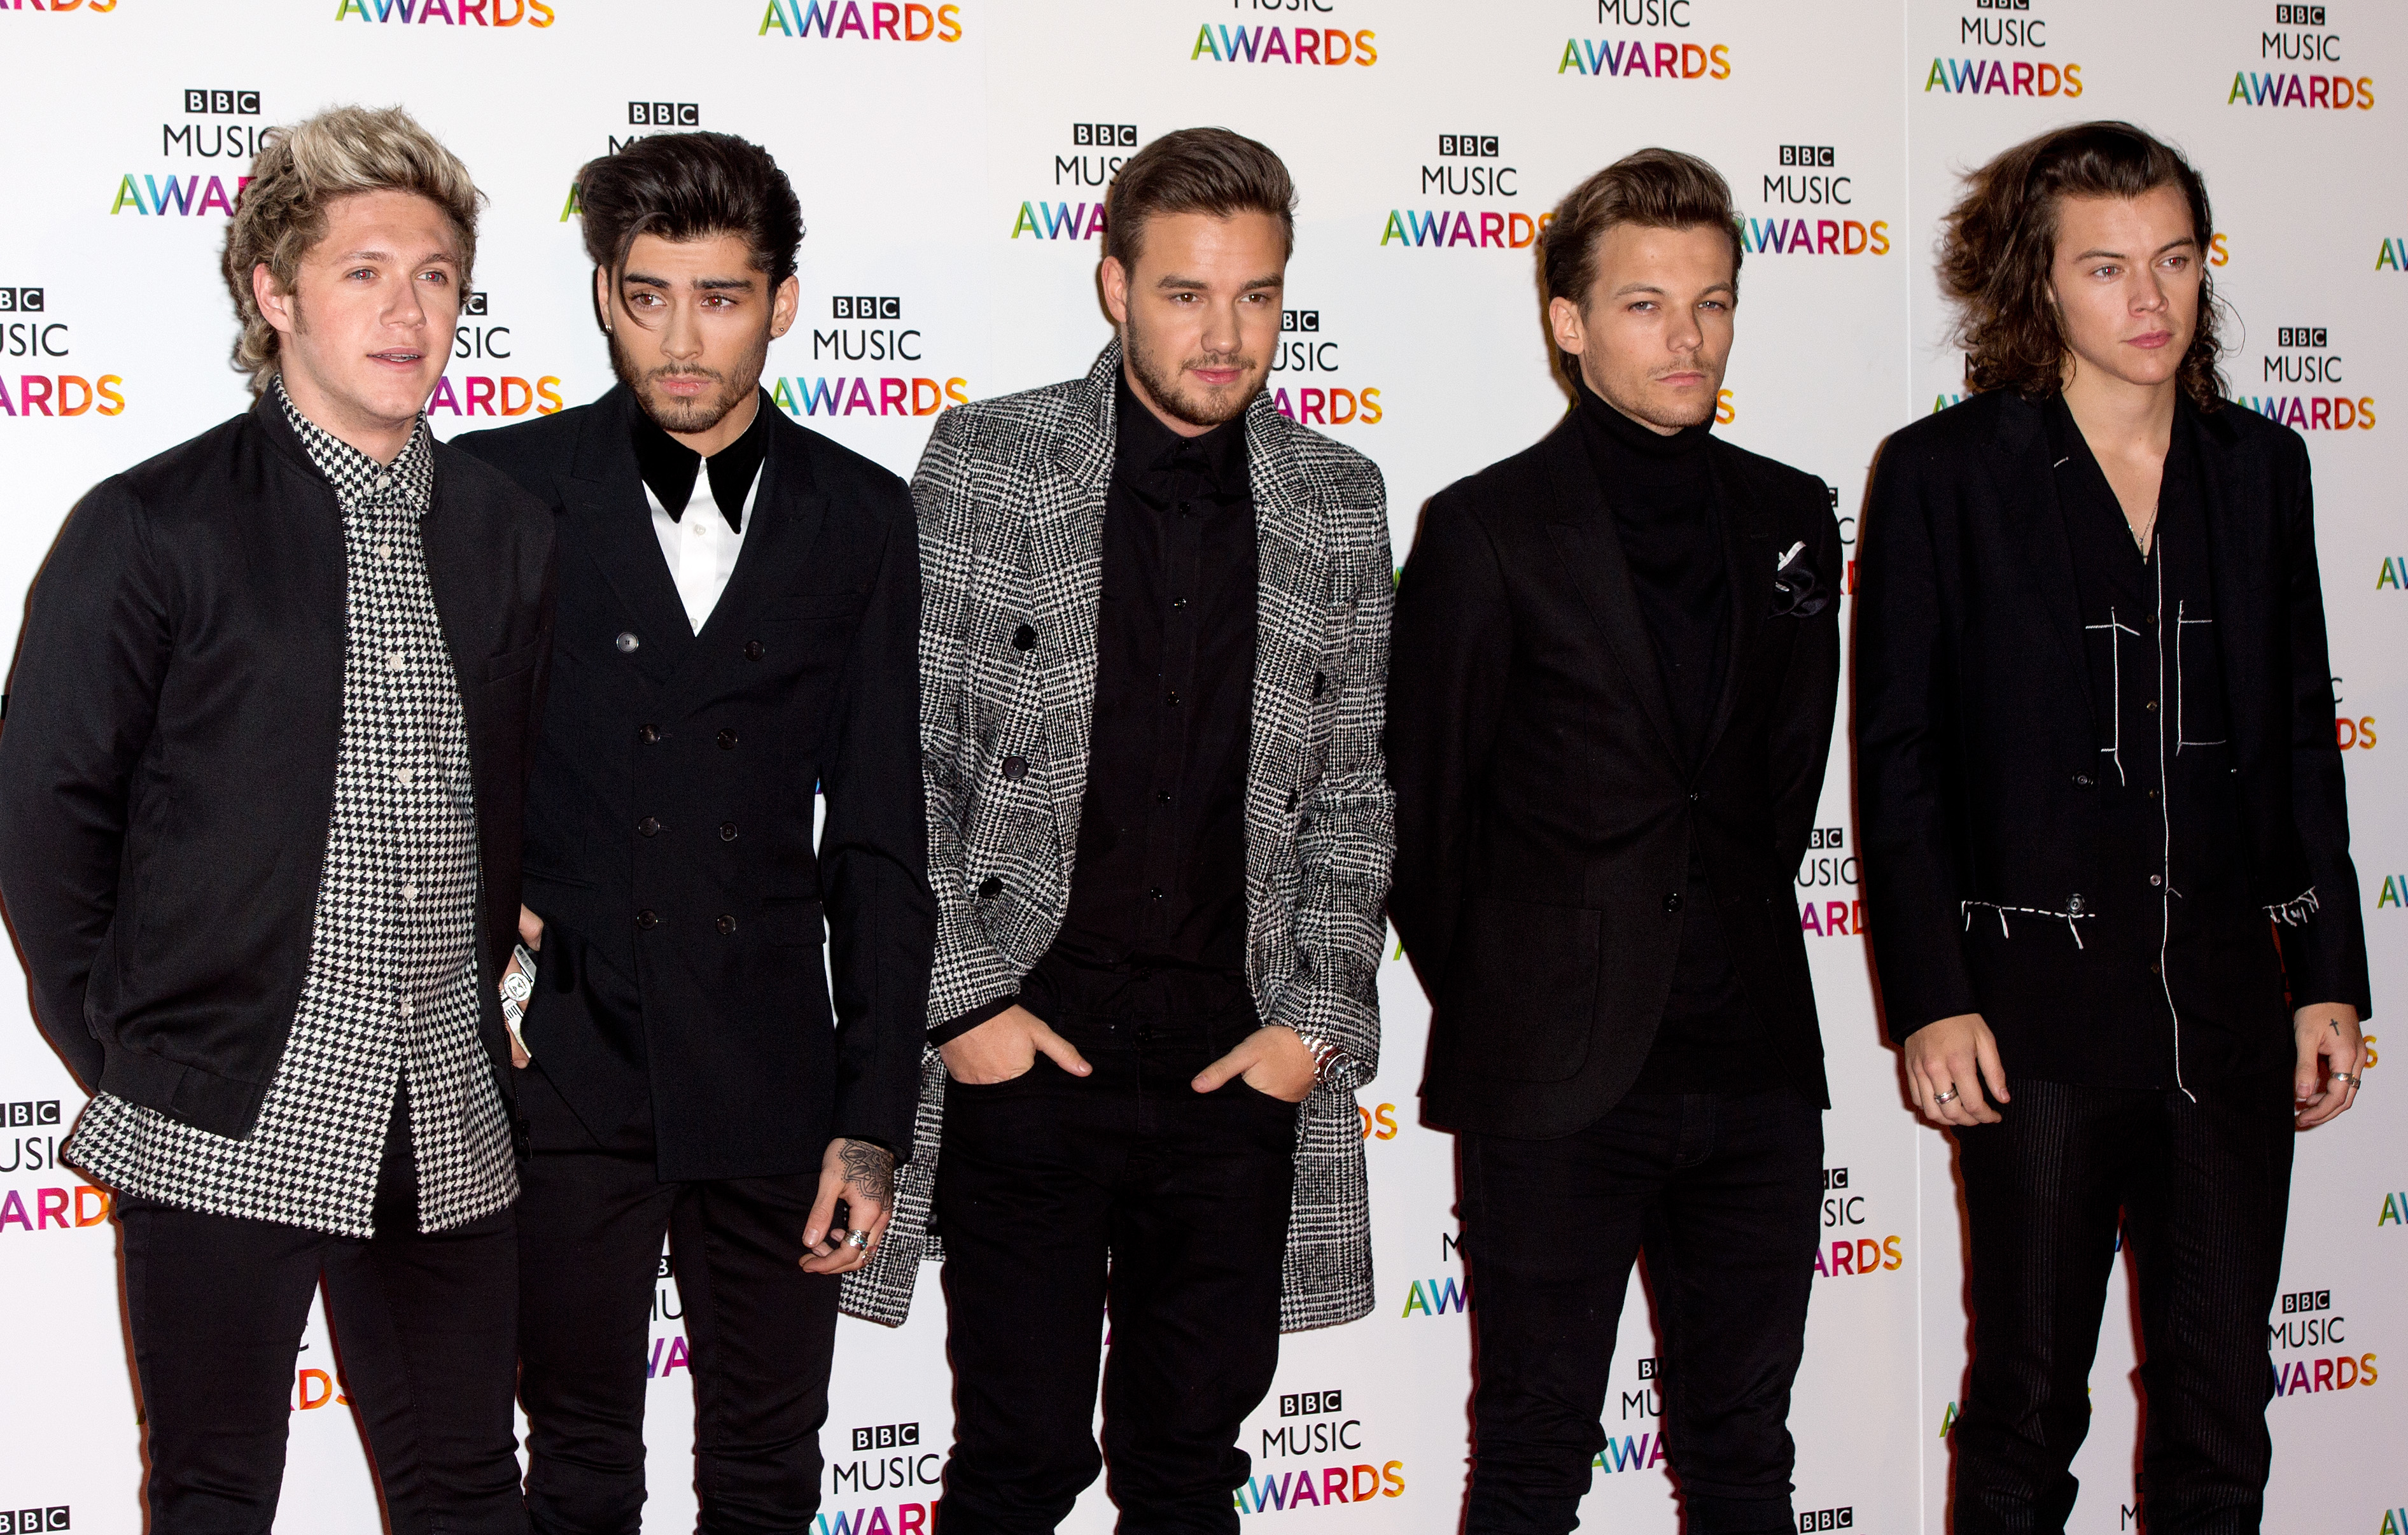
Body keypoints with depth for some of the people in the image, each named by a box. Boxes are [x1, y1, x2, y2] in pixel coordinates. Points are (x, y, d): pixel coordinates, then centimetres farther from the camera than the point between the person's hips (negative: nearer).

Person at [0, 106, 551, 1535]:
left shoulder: (510, 533, 10)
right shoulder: (152, 530, -4)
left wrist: (475, 1000, 12)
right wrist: (124, 1056, -2)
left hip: (446, 1132, 4)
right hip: (224, 1125, -4)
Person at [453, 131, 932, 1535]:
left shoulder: (860, 518, 2)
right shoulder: (502, 491, -2)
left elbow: (879, 839, 3)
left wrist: (874, 1119, -1)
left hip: (770, 1076, 1)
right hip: (563, 1065, -1)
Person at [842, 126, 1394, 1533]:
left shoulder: (1340, 503, 7)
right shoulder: (984, 462, -1)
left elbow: (1354, 790, 10)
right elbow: (908, 758, -2)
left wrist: (1320, 1021, 2)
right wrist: (960, 1001, -7)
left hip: (1241, 1063, 3)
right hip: (1026, 1047, -2)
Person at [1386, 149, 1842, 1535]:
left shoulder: (1792, 520, 9)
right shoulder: (1490, 531, -6)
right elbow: (1420, 810, -2)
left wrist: (1735, 945, 13)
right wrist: (1494, 1008, 3)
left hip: (1755, 1069, 4)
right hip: (1560, 1082, -4)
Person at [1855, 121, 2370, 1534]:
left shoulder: (2260, 466, 9)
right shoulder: (1945, 474, -3)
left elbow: (2304, 740, 13)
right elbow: (1897, 760, -3)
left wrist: (2329, 978, 8)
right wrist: (1931, 1001, -9)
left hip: (2230, 1005, 4)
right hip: (2041, 1008, -3)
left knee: (2224, 1411, 8)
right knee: (2029, 1404, 5)